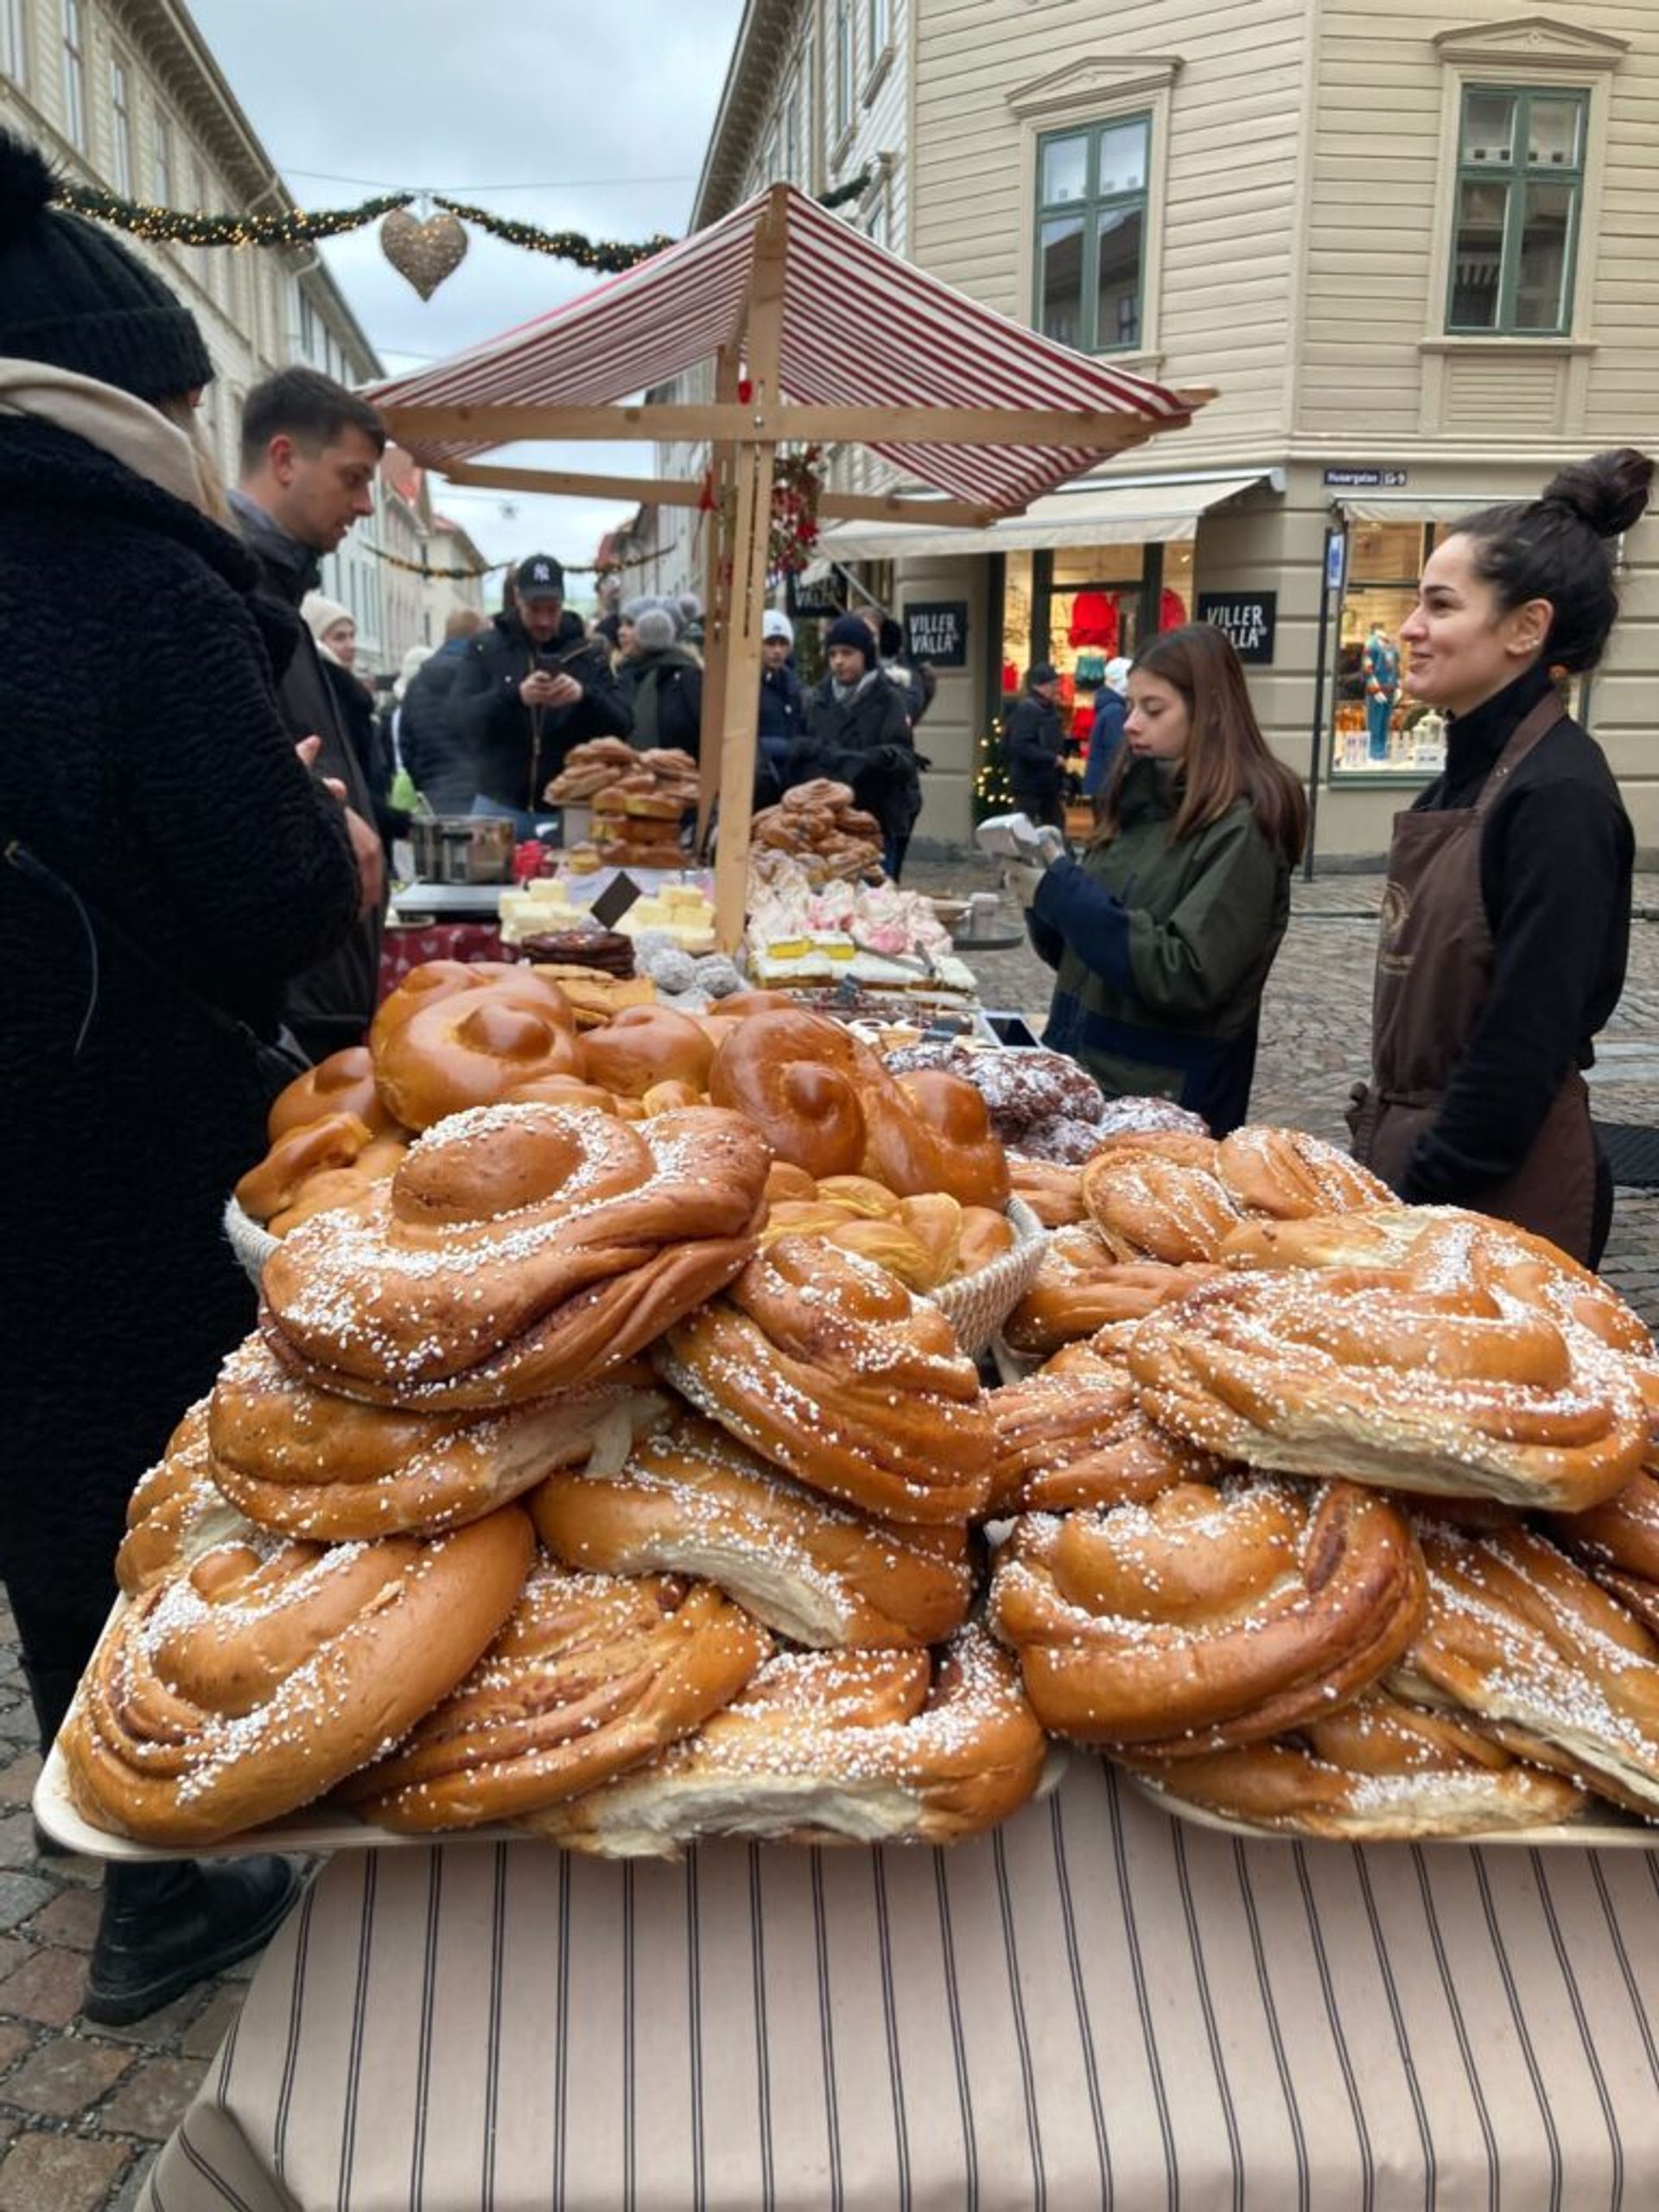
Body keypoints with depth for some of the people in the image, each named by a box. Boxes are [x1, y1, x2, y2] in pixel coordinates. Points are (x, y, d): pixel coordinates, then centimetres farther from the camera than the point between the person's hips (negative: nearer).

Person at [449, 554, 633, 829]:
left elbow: (623, 723, -2)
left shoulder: (588, 652, 5)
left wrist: (585, 696, -22)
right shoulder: (485, 648, 3)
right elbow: (462, 716, -9)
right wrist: (514, 695, -27)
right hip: (500, 806, 0)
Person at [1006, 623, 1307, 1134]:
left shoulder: (1241, 829, -13)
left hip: (1168, 1105, -7)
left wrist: (1063, 893, -20)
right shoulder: (1141, 804, 8)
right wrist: (1046, 898, -6)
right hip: (1082, 1076, 7)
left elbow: (1185, 979, -22)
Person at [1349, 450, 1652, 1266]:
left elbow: (1527, 1044, -21)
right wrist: (1385, 1164, 14)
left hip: (1495, 1189, -8)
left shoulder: (1559, 797, -19)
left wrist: (1421, 1199, -16)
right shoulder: (1470, 770, 8)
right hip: (1413, 1153, 8)